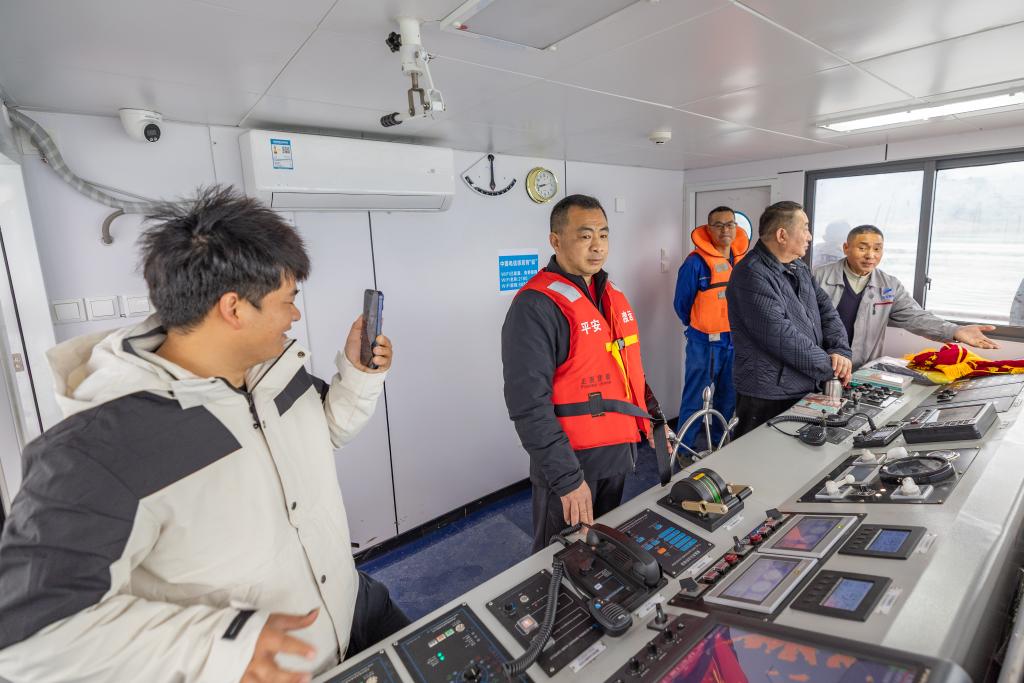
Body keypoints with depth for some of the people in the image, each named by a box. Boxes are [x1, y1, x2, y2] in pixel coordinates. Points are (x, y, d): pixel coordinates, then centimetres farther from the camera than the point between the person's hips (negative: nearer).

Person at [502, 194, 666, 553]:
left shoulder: (612, 294, 7)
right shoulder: (536, 306, -21)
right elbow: (529, 406, -24)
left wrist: (653, 416, 14)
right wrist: (567, 479, -23)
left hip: (620, 451, 8)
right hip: (571, 460, -7)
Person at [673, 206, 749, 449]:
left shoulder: (743, 260, 5)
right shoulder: (696, 262, -12)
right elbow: (682, 303, -5)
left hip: (736, 342, 6)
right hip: (704, 343, -6)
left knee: (728, 398, 18)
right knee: (695, 401, 0)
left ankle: (717, 442, 36)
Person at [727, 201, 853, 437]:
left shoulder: (799, 268, 12)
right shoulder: (752, 275, -20)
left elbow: (825, 308, 11)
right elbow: (779, 335, -25)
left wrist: (840, 351, -7)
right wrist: (829, 367, -14)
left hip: (806, 390, 9)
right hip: (767, 398, -9)